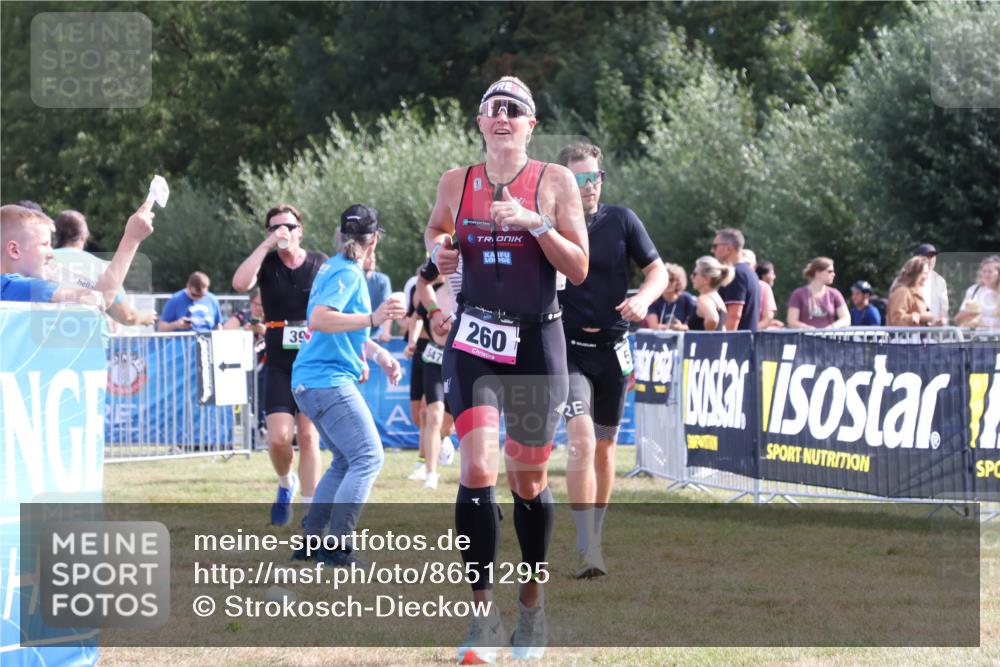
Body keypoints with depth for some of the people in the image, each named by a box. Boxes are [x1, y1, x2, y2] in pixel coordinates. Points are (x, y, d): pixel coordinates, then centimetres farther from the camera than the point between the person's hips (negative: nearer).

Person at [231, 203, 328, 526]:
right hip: (280, 364, 0)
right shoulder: (267, 264, 1)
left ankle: (310, 511, 3)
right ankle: (286, 484, 21)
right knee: (278, 437, -11)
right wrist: (267, 244, -20)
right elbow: (240, 283, -21)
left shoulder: (321, 264, 3)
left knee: (308, 436, -3)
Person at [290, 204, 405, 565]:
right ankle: (336, 546, -18)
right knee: (369, 457, -13)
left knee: (346, 460, 18)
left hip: (313, 382, 10)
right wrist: (372, 318, -34)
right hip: (328, 382, -10)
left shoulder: (333, 267, 17)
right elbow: (318, 320, -27)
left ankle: (311, 540, 17)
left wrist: (378, 354, 24)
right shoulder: (348, 274, -13)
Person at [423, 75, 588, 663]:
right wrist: (437, 250, 2)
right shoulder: (456, 183, 5)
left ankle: (533, 603, 28)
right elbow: (436, 228, 25)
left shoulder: (555, 182, -2)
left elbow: (579, 269, -4)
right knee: (478, 470, -15)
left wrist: (535, 222, -17)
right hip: (475, 342, 1)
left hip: (537, 345, -1)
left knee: (529, 483, 8)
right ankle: (484, 615, -11)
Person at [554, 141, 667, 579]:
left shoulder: (621, 221, 0)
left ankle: (595, 535, 28)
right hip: (567, 350, -3)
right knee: (581, 440, -20)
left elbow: (658, 271, 5)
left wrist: (643, 299, -15)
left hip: (612, 349, 3)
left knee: (604, 447, 12)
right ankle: (587, 549, -24)